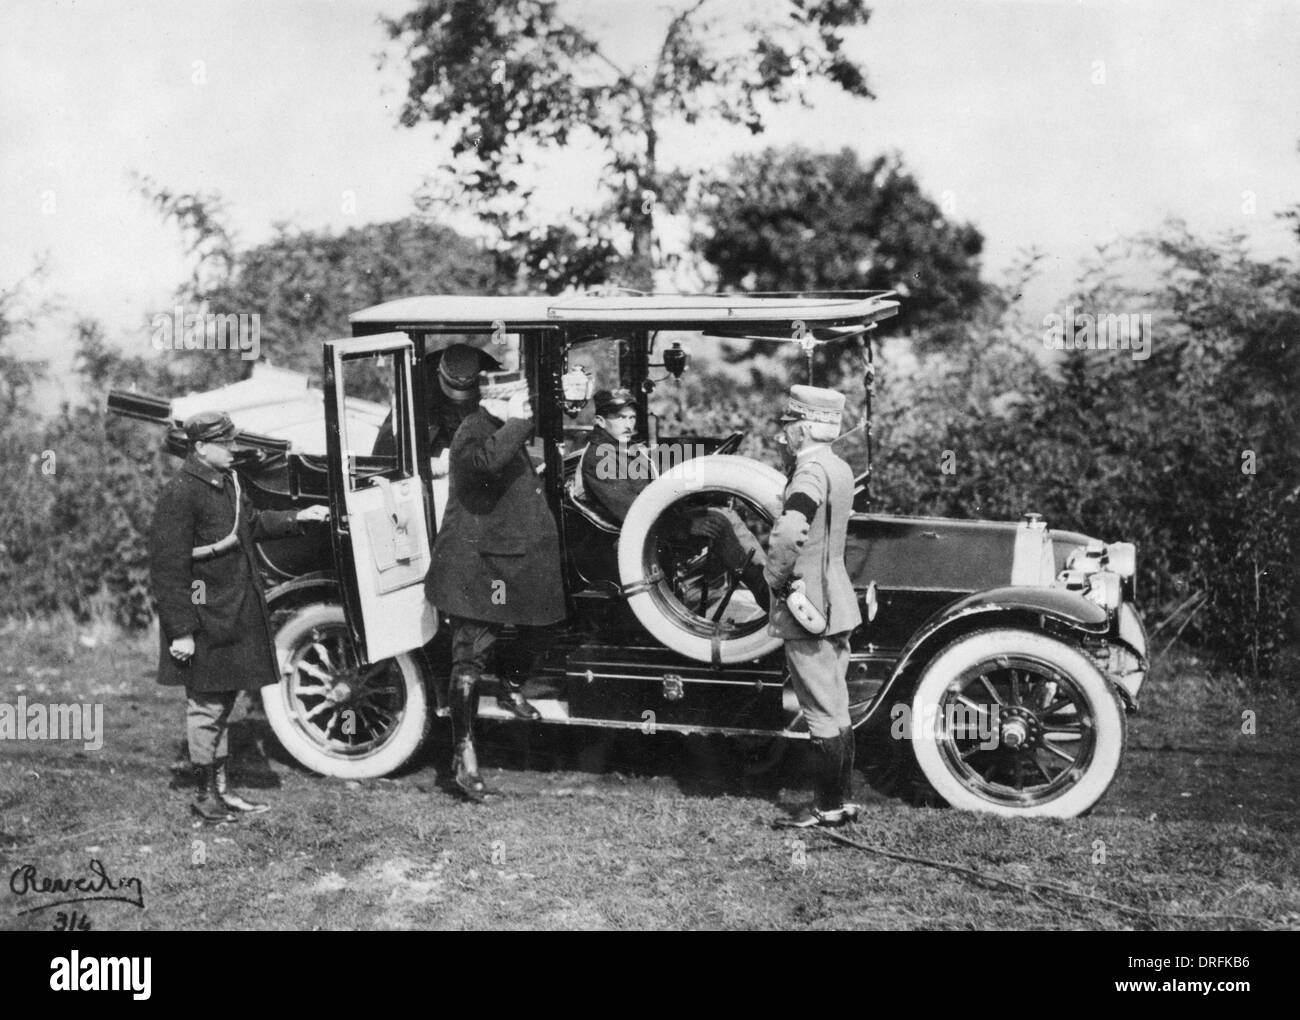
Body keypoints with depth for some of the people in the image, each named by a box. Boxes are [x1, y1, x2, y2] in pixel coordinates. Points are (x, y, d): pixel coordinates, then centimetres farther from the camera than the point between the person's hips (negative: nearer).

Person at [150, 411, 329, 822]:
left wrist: (297, 518, 15)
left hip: (234, 614, 9)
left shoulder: (226, 482, 9)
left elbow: (252, 523, 27)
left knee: (223, 700, 16)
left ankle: (221, 786, 27)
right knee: (206, 705, 1)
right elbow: (168, 567, -20)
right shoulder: (180, 494, -19)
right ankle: (203, 794, 13)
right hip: (205, 619, -9)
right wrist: (181, 631, -21)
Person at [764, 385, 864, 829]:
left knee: (823, 713, -2)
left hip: (807, 608, -10)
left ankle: (829, 808, 4)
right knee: (836, 710, 16)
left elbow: (790, 532, -35)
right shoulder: (839, 468, 11)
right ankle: (843, 799, 24)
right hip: (835, 604, 10)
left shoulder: (811, 471, -19)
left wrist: (775, 577, -19)